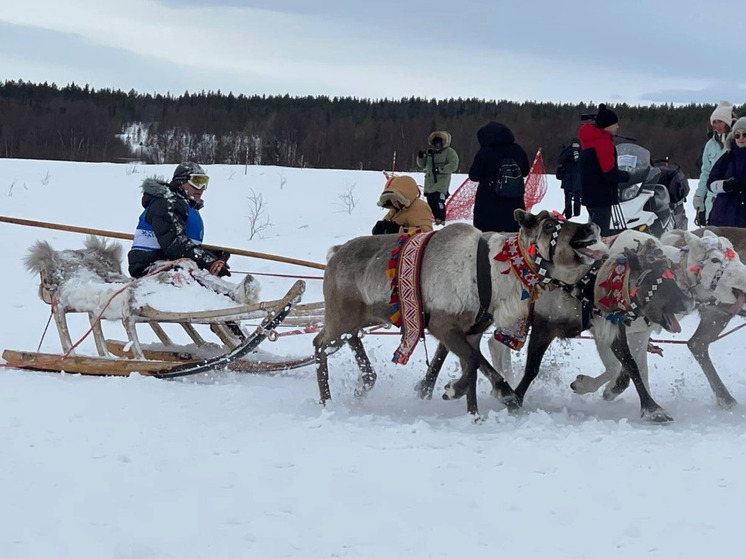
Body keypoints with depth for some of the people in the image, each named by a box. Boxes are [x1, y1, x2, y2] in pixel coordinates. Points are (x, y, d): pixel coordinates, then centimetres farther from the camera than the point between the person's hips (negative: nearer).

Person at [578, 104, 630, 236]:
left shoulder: (588, 140, 13)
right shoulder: (603, 142, -18)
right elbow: (610, 172, -23)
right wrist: (626, 176, -6)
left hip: (589, 194, 10)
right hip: (601, 195, -10)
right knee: (601, 234, -7)